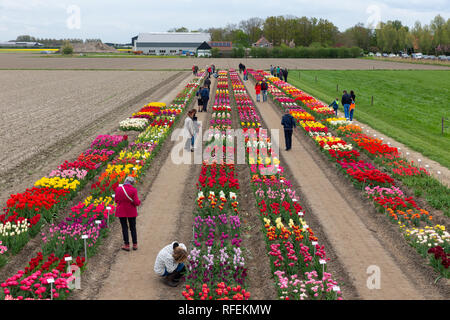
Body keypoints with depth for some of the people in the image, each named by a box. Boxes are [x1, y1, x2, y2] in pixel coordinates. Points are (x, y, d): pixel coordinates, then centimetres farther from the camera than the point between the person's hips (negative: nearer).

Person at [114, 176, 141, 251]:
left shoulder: (118, 189, -11)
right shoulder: (133, 190, -15)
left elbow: (116, 200, 1)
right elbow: (136, 203, -15)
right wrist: (139, 202, 7)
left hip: (121, 211, 0)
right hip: (131, 212, 0)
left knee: (124, 228, 10)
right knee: (133, 228, 14)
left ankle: (127, 245, 12)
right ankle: (135, 244, 19)